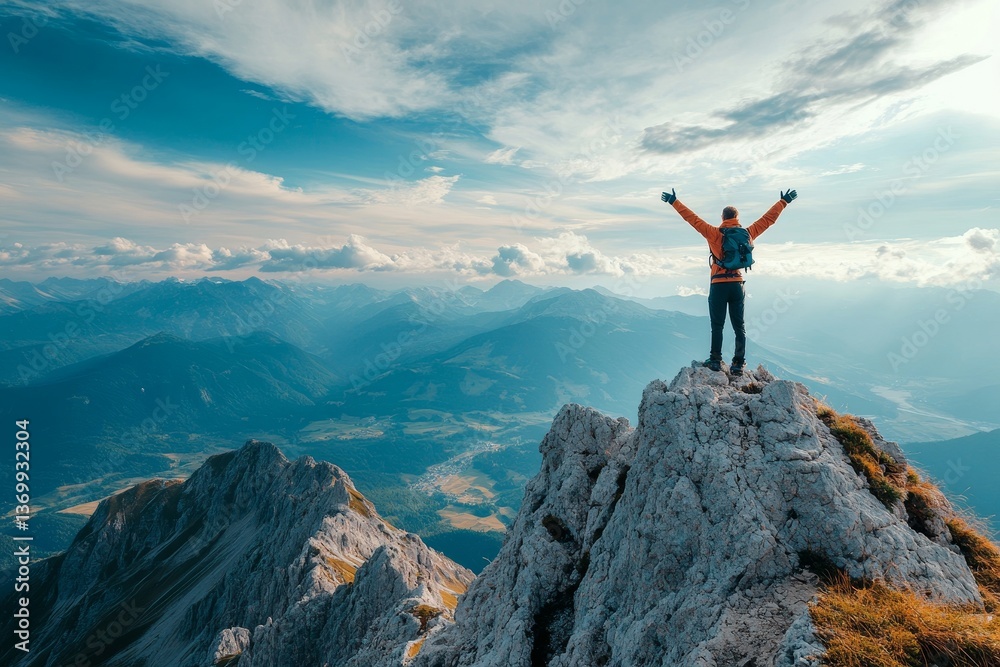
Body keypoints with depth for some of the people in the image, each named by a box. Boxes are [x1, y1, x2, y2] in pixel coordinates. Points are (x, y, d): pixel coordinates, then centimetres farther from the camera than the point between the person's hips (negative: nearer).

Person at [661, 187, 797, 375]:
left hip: (718, 285, -3)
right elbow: (768, 219, 13)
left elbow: (693, 219, -7)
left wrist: (674, 202, -3)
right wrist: (784, 202, 27)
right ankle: (739, 364, 9)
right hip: (737, 285, 3)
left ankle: (716, 360, 9)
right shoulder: (747, 234, 3)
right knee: (739, 326, 8)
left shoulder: (715, 234, -7)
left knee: (717, 326, 6)